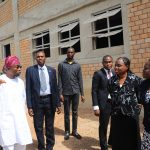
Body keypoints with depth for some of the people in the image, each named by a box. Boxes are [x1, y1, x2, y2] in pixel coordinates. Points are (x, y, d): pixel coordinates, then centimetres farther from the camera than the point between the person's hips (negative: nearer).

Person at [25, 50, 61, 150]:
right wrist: (29, 106, -9)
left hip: (50, 100, 2)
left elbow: (55, 88, 6)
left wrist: (58, 104, 3)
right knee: (38, 127, 11)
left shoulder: (51, 70, 4)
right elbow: (28, 89, -4)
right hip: (37, 101, -1)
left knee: (50, 126, 15)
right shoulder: (30, 70, -2)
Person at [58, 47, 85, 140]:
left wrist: (82, 93, 3)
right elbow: (59, 80, -1)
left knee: (75, 112, 9)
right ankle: (67, 131, 19)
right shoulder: (61, 65, 1)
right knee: (67, 113, 7)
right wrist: (60, 93, -7)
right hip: (66, 92, -2)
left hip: (75, 92, 2)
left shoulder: (77, 65, 6)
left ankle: (75, 131, 20)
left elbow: (80, 80, 6)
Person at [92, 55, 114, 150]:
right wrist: (96, 107, -14)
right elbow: (94, 91, -9)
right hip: (104, 103, -5)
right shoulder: (98, 74, -7)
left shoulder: (115, 73, 8)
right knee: (103, 126, 8)